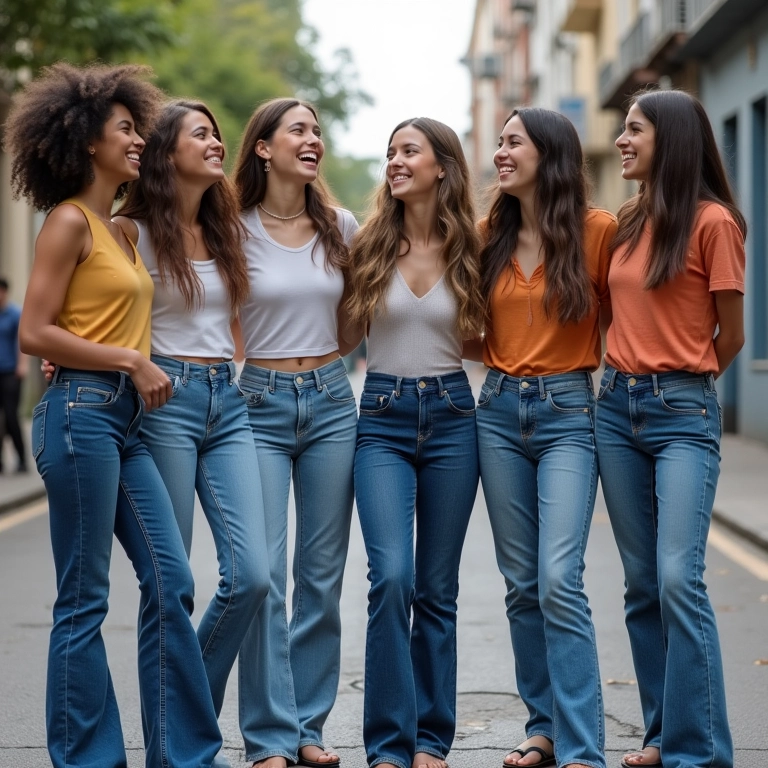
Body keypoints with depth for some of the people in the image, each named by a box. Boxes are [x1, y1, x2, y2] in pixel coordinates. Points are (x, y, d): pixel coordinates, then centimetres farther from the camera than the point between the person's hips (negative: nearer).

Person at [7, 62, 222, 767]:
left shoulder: (119, 229, 18)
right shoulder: (69, 221, -7)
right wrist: (130, 361, -12)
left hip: (126, 418, 8)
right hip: (82, 411, -8)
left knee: (170, 583, 5)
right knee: (84, 600, -1)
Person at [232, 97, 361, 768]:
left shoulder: (340, 227, 7)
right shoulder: (236, 229, -3)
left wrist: (330, 359, 8)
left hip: (330, 402, 3)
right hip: (260, 404, -3)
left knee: (323, 574, 6)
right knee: (264, 575, -6)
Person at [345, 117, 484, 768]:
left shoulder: (467, 250, 3)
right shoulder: (370, 245, 1)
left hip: (450, 415, 1)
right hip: (383, 417, -1)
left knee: (437, 587, 6)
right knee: (392, 577, -14)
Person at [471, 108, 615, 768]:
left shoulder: (598, 230, -5)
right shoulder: (491, 234, 9)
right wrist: (498, 360, 7)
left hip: (568, 411, -5)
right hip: (500, 409, 5)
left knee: (559, 580, -14)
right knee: (522, 584, 8)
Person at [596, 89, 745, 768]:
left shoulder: (713, 222, -8)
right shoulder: (628, 222, 11)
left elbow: (730, 336, -2)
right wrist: (630, 378, 7)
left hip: (683, 413, -7)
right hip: (617, 407, 7)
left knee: (679, 579, -14)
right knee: (642, 583, 8)